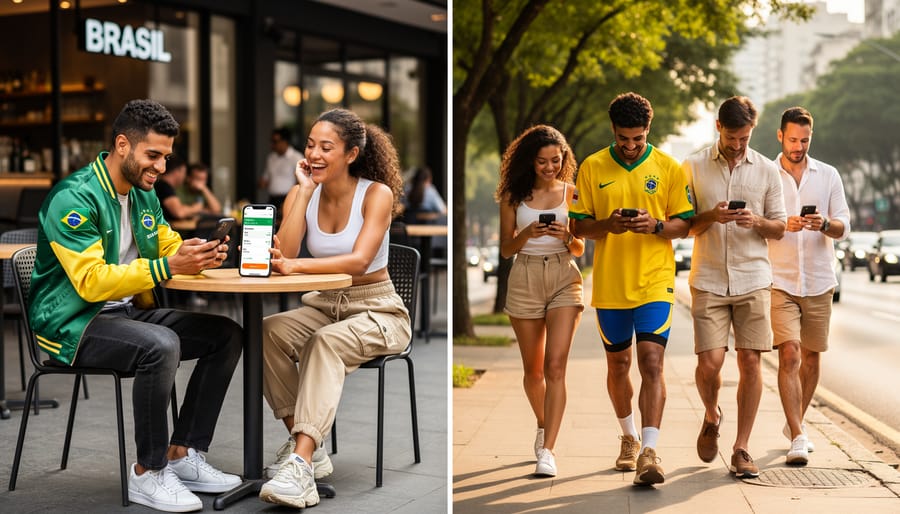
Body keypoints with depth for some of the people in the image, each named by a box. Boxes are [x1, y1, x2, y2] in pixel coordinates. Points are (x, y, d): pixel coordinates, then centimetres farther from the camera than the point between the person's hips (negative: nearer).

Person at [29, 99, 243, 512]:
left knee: (226, 335, -5)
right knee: (160, 345, -35)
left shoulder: (144, 194, 9)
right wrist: (169, 267, -32)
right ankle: (149, 473, -18)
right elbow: (91, 281, -26)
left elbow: (169, 247, 16)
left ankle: (183, 456, -1)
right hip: (73, 323, -9)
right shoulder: (74, 197, -18)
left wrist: (200, 257, -9)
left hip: (128, 311, 9)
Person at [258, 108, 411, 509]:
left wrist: (295, 265, -40)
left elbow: (359, 261, -27)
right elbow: (282, 255, -16)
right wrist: (305, 191, -17)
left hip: (377, 311, -4)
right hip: (324, 306, 5)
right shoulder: (302, 194, 0)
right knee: (267, 332, -25)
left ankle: (301, 466, -43)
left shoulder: (377, 193, -11)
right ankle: (308, 446, -18)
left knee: (326, 341, -35)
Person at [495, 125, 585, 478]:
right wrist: (527, 234, -15)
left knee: (556, 365, -14)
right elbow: (506, 249, 4)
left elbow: (579, 249, 7)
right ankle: (543, 426, 39)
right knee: (533, 369, 11)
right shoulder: (514, 195, 4)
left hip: (564, 279, -1)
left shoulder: (571, 192, 5)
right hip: (525, 279, 1)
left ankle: (547, 450, -15)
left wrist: (567, 236, -14)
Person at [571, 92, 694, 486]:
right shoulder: (592, 168, 3)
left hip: (655, 283, -2)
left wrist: (655, 225, -17)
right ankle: (629, 437, 36)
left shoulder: (669, 168, 1)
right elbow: (579, 226, 4)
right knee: (618, 365, 14)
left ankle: (649, 452, -13)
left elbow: (684, 225, 3)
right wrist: (608, 224, -17)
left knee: (651, 364, -13)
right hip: (609, 284, 2)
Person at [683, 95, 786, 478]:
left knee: (750, 361, -1)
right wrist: (710, 217, -15)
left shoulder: (767, 170, 6)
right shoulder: (693, 167, 3)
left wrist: (757, 222, -12)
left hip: (753, 279, 1)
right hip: (708, 281, -1)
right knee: (709, 362, -8)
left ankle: (741, 448, 9)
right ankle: (711, 417, 24)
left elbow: (779, 229, 9)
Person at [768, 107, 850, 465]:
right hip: (780, 281, -3)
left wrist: (825, 224, -21)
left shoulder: (828, 176, 7)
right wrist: (782, 225, -19)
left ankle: (794, 424, 31)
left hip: (819, 281, 3)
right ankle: (798, 438, -12)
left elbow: (844, 227, 2)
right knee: (789, 355, -13)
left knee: (811, 357, 11)